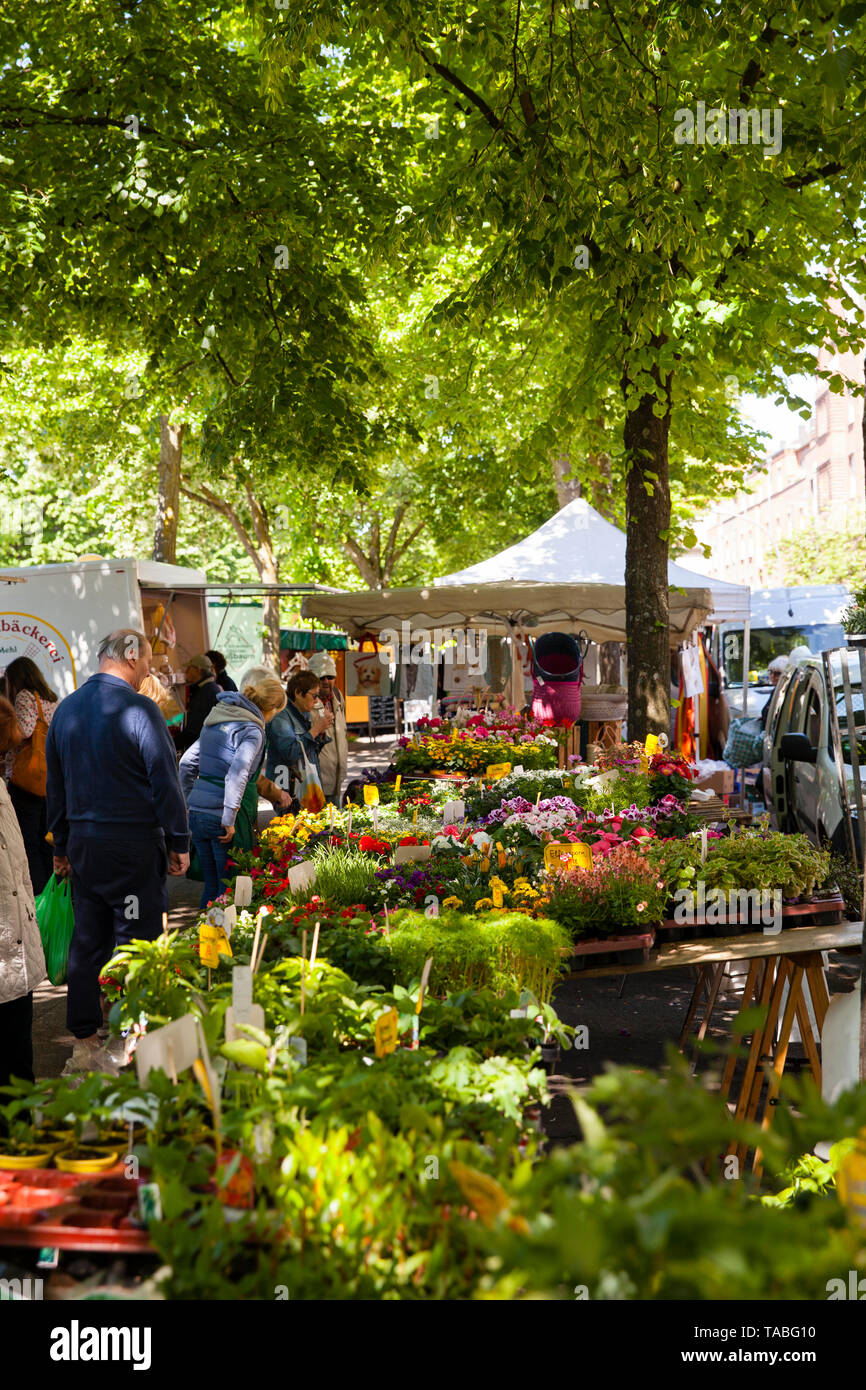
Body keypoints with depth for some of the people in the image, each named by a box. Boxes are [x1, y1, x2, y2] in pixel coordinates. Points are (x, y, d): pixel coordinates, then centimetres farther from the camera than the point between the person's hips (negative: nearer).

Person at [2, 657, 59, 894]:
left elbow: (23, 730, -19)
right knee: (46, 845, 12)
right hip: (51, 782, 8)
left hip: (28, 779, -8)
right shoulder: (52, 700, 18)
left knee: (28, 846, -7)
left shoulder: (25, 696, -5)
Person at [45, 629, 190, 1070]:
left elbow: (55, 782, 16)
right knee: (134, 942, 0)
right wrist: (179, 842, -5)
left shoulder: (66, 709, 9)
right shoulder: (138, 709, -12)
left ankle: (85, 1042, 15)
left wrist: (61, 845, 23)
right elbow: (165, 779, -12)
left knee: (87, 940, 11)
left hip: (82, 842, 6)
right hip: (133, 841, -6)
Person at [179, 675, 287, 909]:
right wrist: (229, 820, -22)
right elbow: (237, 773, -23)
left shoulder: (214, 722, 15)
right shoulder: (251, 730, -10)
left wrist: (190, 801, 26)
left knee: (211, 885, 18)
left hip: (197, 813, 7)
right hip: (220, 817, -7)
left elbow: (187, 763, 19)